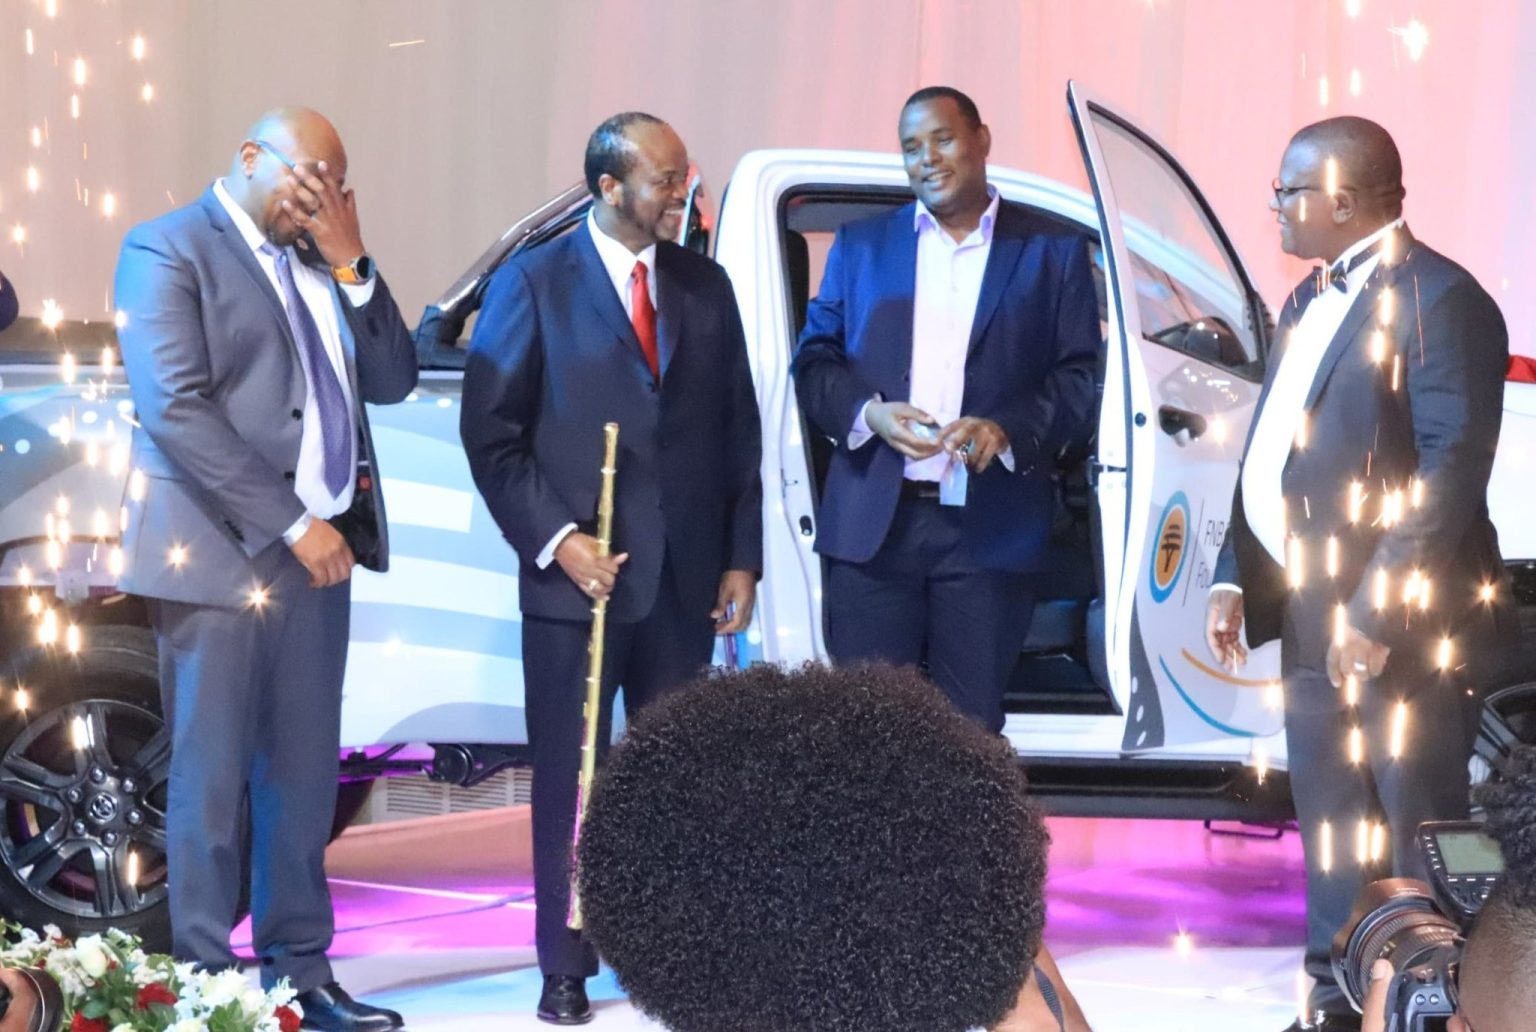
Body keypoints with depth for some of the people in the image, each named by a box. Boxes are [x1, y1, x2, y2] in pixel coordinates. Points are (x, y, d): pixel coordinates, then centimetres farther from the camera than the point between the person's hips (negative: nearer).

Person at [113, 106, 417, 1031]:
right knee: (211, 781, -1)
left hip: (319, 551, 7)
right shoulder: (169, 250, -6)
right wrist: (289, 524, -18)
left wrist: (352, 266, -3)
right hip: (221, 554, -7)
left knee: (305, 778, 10)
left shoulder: (320, 262, 15)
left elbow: (391, 382, 11)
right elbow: (174, 406, -16)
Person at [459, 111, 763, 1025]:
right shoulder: (534, 284, -2)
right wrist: (555, 540, -13)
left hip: (685, 580, 3)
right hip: (576, 576, -3)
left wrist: (742, 558, 6)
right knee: (571, 780, 4)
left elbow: (738, 431, 12)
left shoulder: (705, 286, 11)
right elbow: (491, 434, -5)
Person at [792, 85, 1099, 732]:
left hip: (990, 528, -1)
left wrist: (1008, 429, -14)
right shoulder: (860, 244, 14)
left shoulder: (1051, 250, 8)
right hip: (873, 526, 1)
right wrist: (869, 413, -10)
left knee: (972, 728, 3)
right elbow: (813, 362, 11)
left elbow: (1081, 376, 3)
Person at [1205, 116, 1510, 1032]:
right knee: (1331, 834, 15)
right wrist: (1236, 576, 9)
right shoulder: (1310, 302, 16)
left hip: (1401, 626, -8)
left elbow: (1454, 468, -20)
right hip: (1313, 618, 9)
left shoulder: (1440, 299, -13)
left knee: (1418, 838, 1)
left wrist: (1377, 613, -23)